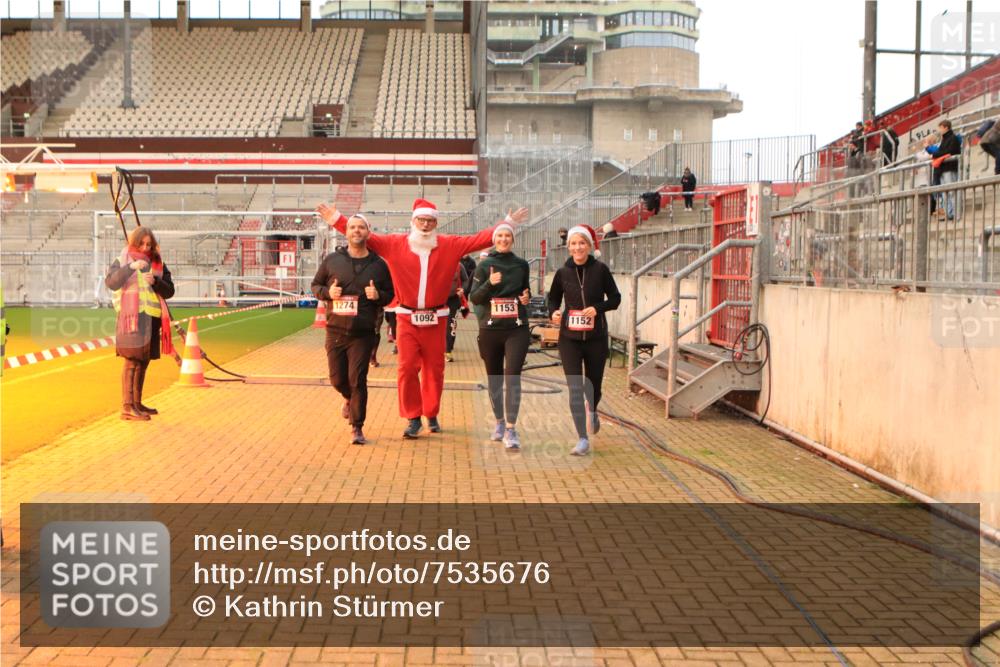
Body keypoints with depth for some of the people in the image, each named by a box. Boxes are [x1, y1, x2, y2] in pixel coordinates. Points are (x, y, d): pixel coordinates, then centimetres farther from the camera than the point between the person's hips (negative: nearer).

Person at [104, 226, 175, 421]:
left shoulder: (158, 264, 14)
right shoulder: (122, 261, 2)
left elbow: (169, 291, 7)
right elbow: (110, 282, -15)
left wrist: (155, 281, -13)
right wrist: (131, 267, -27)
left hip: (152, 318, 5)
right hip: (132, 316, -5)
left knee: (143, 362, 11)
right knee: (132, 360, -12)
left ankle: (137, 403, 20)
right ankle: (127, 407, -15)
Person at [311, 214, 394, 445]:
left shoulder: (378, 264, 1)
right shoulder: (332, 260, 1)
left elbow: (390, 295, 10)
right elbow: (316, 285, 11)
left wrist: (378, 295, -12)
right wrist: (327, 292, -10)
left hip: (363, 334, -2)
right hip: (335, 331, 2)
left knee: (357, 380, -5)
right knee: (337, 379, 8)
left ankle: (357, 428, 7)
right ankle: (349, 399, 44)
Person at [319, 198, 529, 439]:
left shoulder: (450, 245, 3)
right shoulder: (395, 244, 2)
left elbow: (480, 239, 1)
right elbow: (365, 237, 2)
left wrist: (508, 222, -4)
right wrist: (336, 219, -2)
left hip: (436, 319, 1)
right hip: (407, 318, -1)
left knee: (434, 369, 7)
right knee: (407, 367, -5)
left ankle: (432, 415, 24)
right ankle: (413, 418, 6)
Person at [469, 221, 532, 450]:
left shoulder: (521, 265, 7)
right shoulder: (485, 265, 2)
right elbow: (474, 298, -3)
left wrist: (526, 298, -1)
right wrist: (489, 283, -19)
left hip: (517, 330, -1)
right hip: (490, 330, 1)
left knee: (513, 376, -13)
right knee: (494, 378, 11)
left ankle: (511, 430, -13)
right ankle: (499, 422, 28)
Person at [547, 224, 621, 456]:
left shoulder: (600, 269, -5)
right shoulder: (563, 272, 0)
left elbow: (615, 298, 1)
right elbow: (553, 297, 13)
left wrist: (597, 308, -17)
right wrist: (553, 312, -8)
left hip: (596, 338, 0)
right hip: (569, 339, 0)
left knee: (593, 385, 12)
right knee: (575, 388, -8)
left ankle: (593, 412, 48)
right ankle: (583, 440, -3)